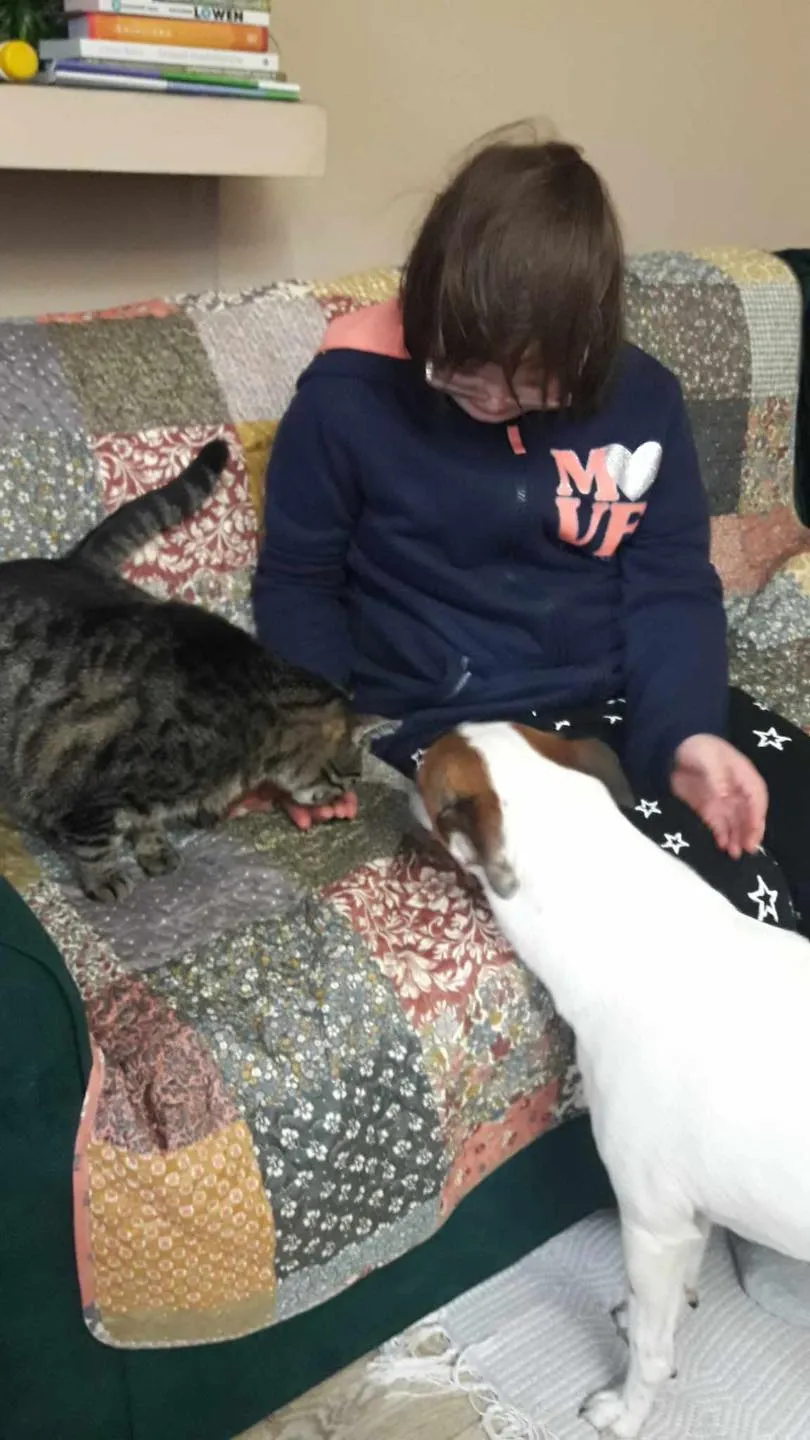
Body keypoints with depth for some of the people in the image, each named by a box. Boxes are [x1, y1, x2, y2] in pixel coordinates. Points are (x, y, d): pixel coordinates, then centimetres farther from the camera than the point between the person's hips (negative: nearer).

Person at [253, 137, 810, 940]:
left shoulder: (642, 398, 1)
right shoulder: (351, 394, -8)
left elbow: (674, 584, 3)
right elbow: (296, 580, 3)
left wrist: (684, 728, -15)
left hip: (628, 699, 5)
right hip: (458, 723, -5)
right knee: (717, 899, -24)